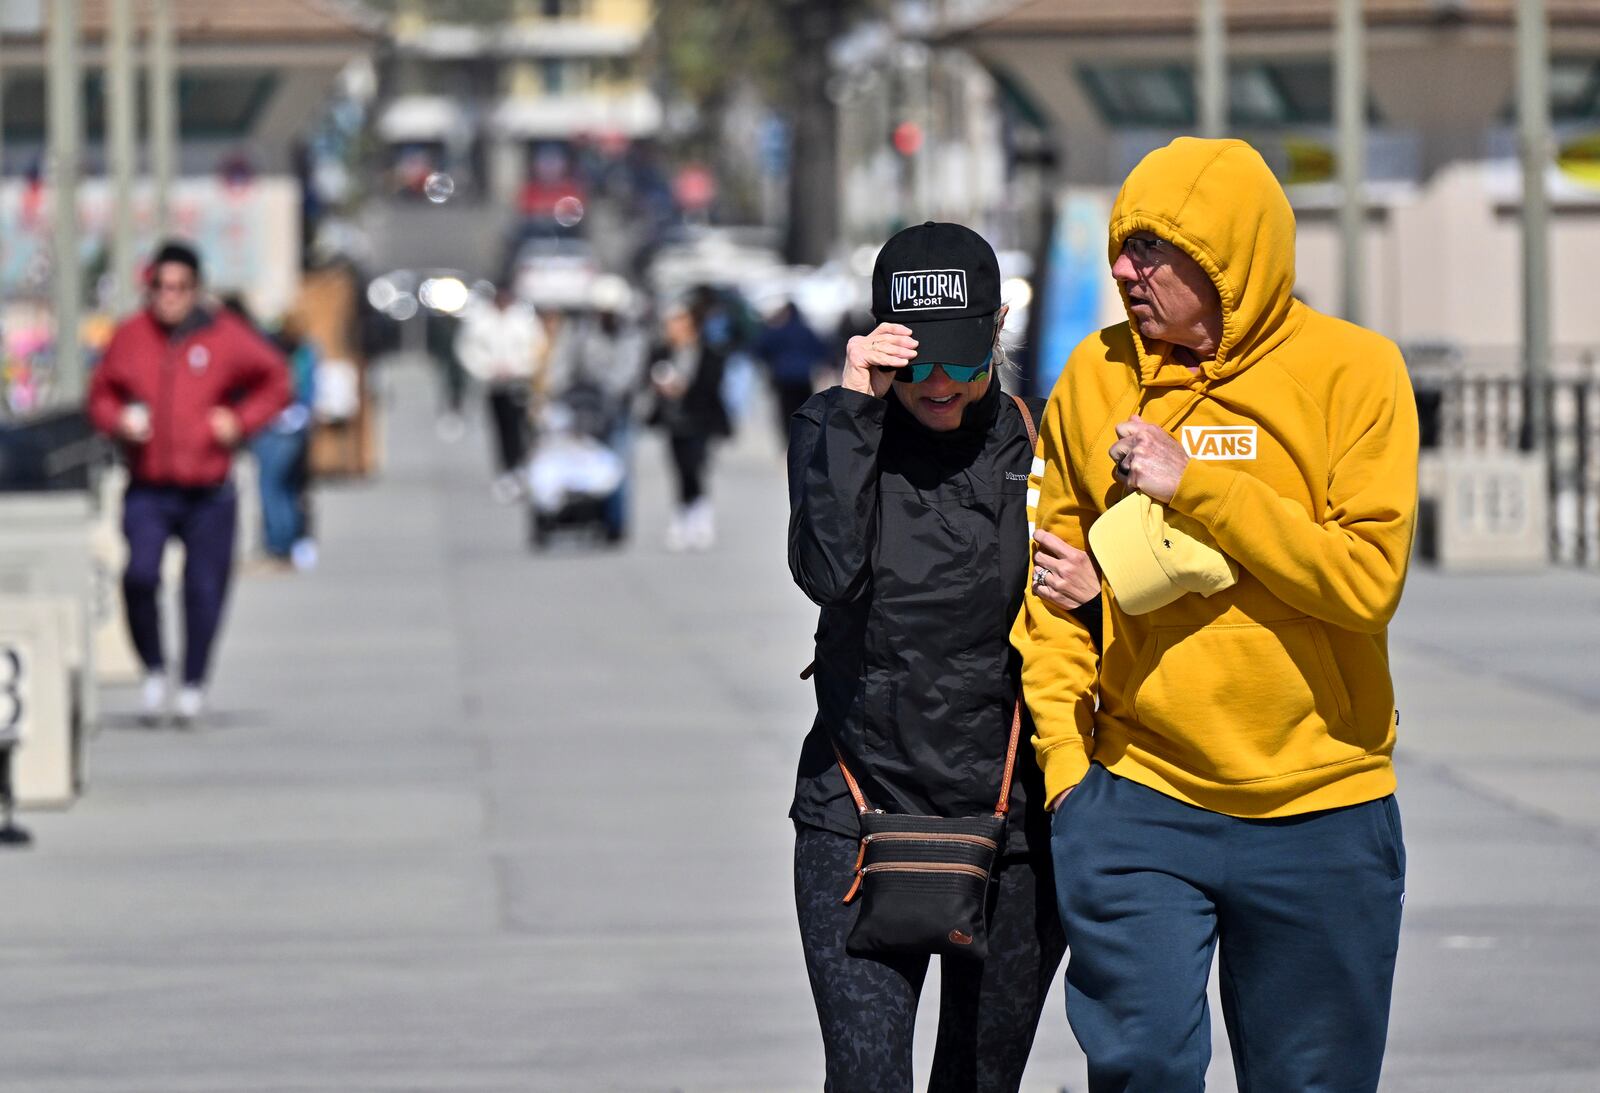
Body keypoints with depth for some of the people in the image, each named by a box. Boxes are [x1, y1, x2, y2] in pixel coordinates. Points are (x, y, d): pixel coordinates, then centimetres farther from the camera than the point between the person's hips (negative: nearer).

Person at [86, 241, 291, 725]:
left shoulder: (225, 337, -1)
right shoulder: (131, 337, 5)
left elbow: (275, 381, 9)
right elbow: (101, 393, 17)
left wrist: (240, 421, -2)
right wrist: (118, 421, -3)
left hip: (208, 493, 0)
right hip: (147, 490, 0)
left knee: (204, 590, 4)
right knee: (140, 576, -18)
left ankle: (193, 685, 21)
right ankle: (154, 669, 4)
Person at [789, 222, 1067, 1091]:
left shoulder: (1040, 445, 2)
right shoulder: (835, 430, 1)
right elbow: (829, 573, -18)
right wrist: (858, 409, -18)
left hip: (1012, 823, 1)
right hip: (860, 811, -1)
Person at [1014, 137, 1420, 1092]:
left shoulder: (1352, 371, -5)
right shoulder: (1097, 378, 3)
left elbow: (1368, 578, -14)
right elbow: (1053, 589, 10)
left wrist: (1196, 489, -17)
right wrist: (1062, 748, 1)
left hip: (1321, 811, -1)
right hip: (1140, 799, 1)